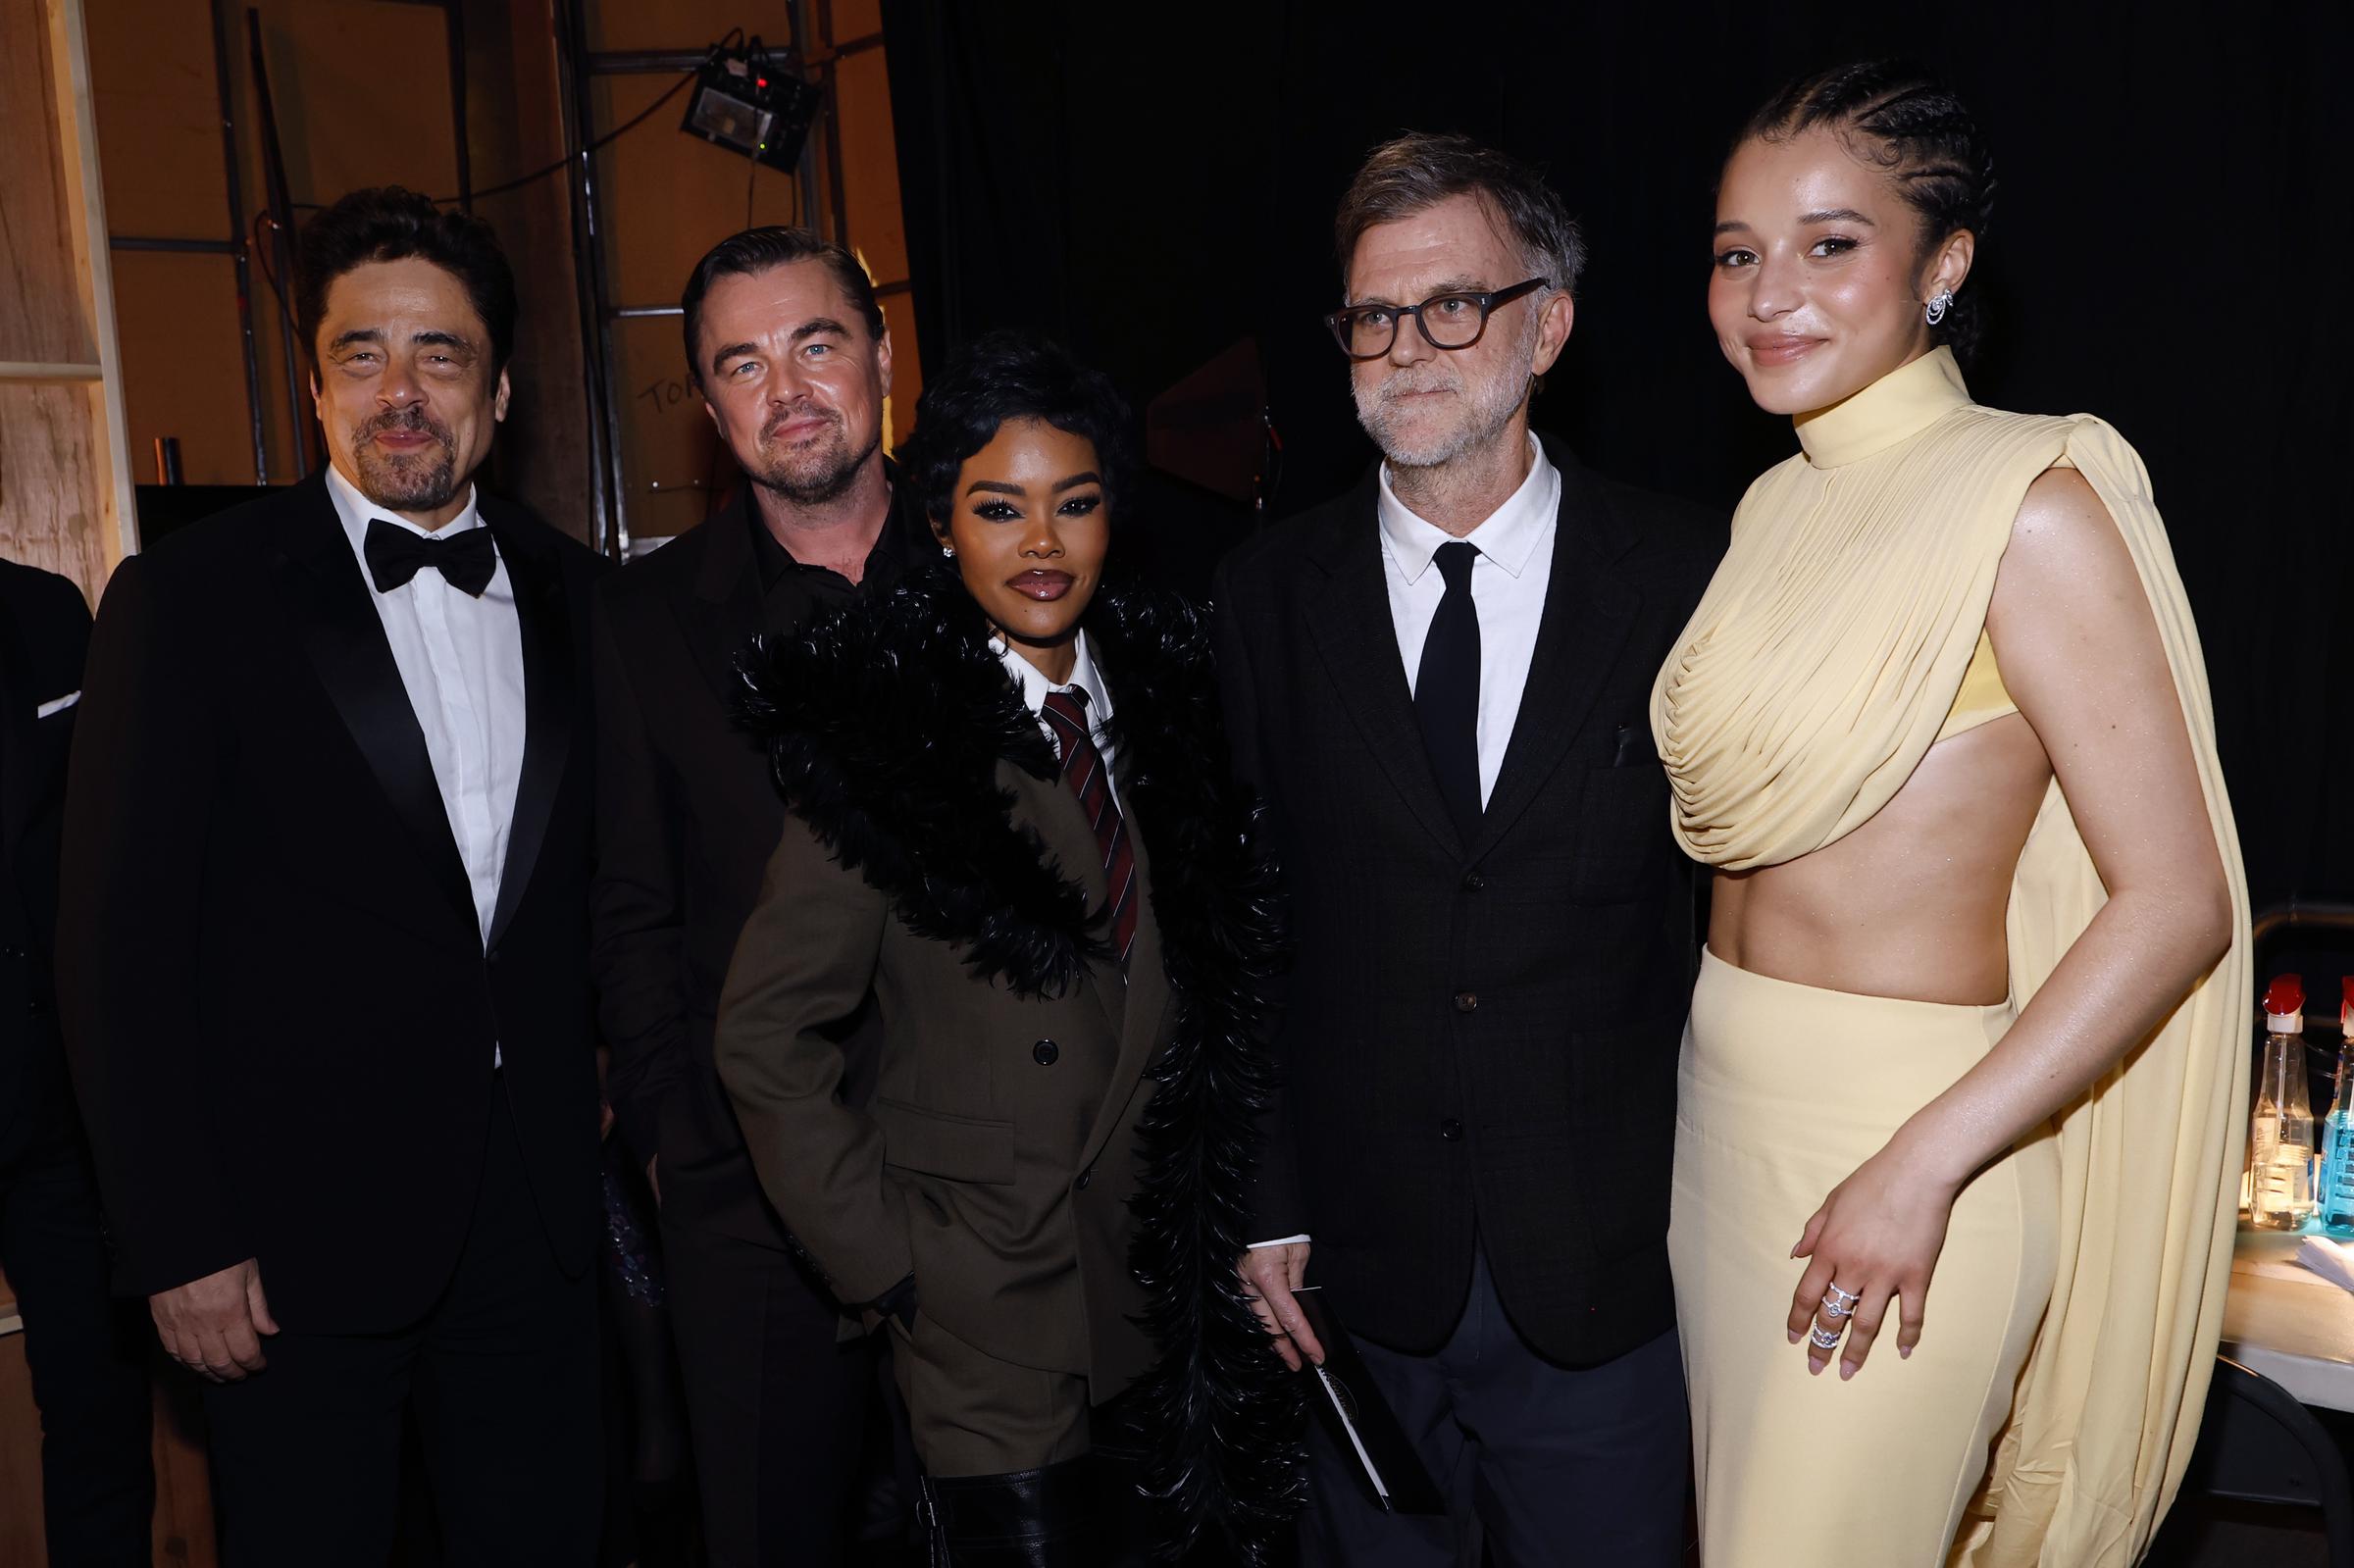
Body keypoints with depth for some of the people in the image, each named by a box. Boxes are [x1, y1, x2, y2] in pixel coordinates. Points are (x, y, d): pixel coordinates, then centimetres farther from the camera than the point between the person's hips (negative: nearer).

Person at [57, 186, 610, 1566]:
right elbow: (122, 944, -7)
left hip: (538, 1208, 4)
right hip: (301, 1240, -3)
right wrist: (181, 1243, -9)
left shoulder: (574, 595, 6)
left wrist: (608, 1064, 3)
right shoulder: (191, 598, -6)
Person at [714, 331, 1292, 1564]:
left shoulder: (1165, 690, 4)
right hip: (987, 1315, -5)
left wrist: (1250, 1224, 6)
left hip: (1167, 1283, 5)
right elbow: (763, 1035, -10)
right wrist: (883, 1260, -10)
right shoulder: (886, 733, -12)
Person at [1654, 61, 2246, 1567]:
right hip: (1725, 1108, 7)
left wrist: (1923, 1165, -21)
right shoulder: (1778, 506, 7)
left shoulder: (2030, 507, -15)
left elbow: (2179, 903, -17)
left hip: (1896, 1149, -7)